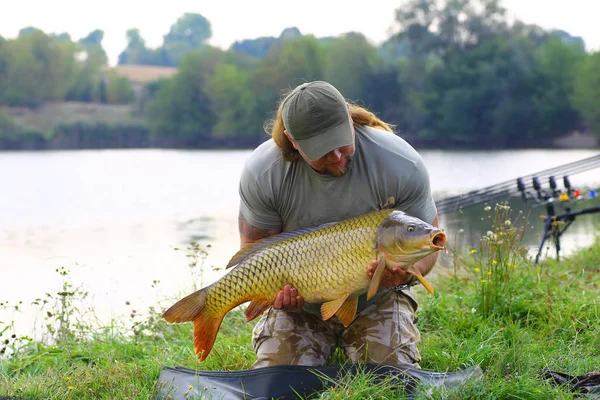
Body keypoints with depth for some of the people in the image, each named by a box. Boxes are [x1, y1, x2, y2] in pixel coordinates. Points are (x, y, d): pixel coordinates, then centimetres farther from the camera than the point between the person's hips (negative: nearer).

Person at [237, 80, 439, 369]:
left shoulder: (401, 164, -23)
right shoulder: (262, 172, -20)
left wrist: (405, 273, -36)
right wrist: (277, 289, -30)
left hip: (376, 302, 0)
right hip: (301, 304, 1)